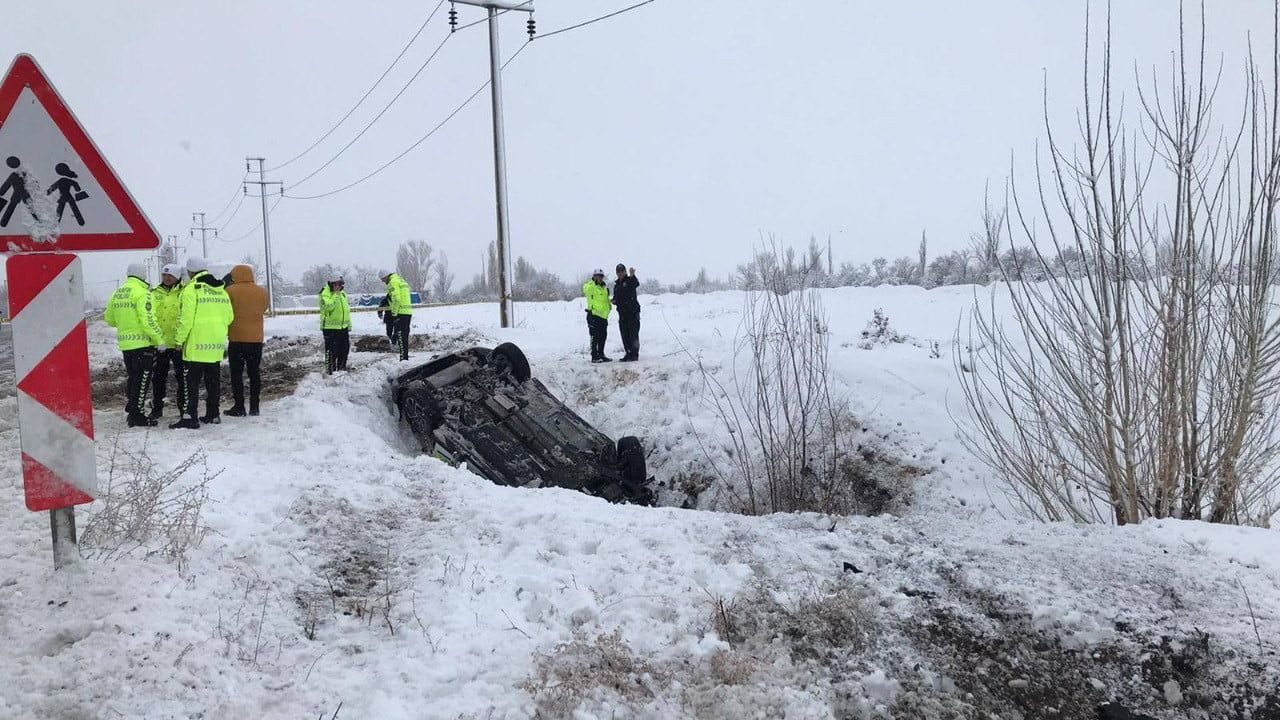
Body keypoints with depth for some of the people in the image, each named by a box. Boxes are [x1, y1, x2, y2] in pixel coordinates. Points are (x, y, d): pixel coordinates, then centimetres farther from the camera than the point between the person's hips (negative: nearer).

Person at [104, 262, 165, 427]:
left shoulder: (117, 294, 10)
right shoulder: (141, 293, -14)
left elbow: (109, 319, 17)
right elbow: (148, 320, -20)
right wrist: (160, 339, -15)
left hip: (124, 343, 7)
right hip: (142, 343, -7)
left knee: (132, 377, 20)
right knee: (142, 380, 0)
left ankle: (129, 411, 27)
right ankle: (137, 417, 1)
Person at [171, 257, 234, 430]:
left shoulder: (191, 289, -11)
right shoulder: (221, 291, 10)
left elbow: (185, 319, -15)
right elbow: (229, 317, 13)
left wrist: (179, 339, -6)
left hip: (196, 345, -7)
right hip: (217, 345, 7)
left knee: (191, 382, -3)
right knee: (213, 380, 15)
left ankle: (190, 417, -6)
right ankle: (213, 414, 21)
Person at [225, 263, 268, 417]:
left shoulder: (230, 291, -8)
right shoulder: (262, 291, 2)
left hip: (236, 338, -3)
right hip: (256, 338, 3)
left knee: (236, 374, 3)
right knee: (255, 373, 10)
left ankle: (239, 407, 1)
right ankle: (254, 407, 11)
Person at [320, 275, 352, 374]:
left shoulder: (343, 294, 14)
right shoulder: (325, 294, -10)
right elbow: (329, 306, -28)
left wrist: (349, 325, 20)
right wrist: (336, 295, -26)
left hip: (343, 327, 7)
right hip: (330, 328, -7)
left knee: (344, 348, 15)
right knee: (331, 350, -6)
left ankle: (342, 368, 30)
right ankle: (329, 370, 1)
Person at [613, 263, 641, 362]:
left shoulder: (630, 280, -3)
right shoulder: (616, 284, 17)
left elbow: (636, 284, -27)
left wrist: (632, 276, -46)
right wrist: (614, 301, 4)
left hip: (633, 311, -7)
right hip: (622, 312, 7)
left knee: (633, 333, -9)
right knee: (624, 335, 8)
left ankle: (635, 354, -7)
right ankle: (629, 353, 16)